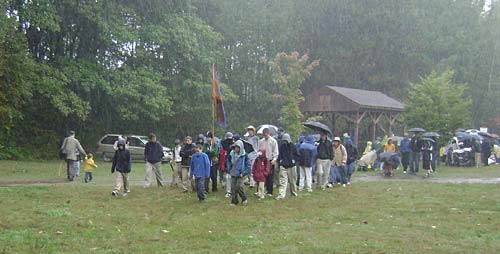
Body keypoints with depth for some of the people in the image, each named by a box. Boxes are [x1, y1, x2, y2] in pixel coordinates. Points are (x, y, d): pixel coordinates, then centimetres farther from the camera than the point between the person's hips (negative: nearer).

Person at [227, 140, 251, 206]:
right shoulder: (232, 154, 0)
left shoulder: (244, 155, -11)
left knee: (239, 186, -14)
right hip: (233, 174, 4)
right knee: (233, 187, 3)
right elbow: (228, 161, 19)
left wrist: (244, 173, -10)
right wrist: (230, 169, 10)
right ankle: (234, 201, 15)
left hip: (240, 175, -4)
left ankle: (244, 199, 8)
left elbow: (248, 165, -6)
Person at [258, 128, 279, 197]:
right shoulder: (261, 141, 8)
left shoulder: (273, 141, -3)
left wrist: (274, 159, -17)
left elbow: (275, 151, -4)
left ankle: (270, 192, 2)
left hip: (271, 161, -3)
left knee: (270, 177, -2)